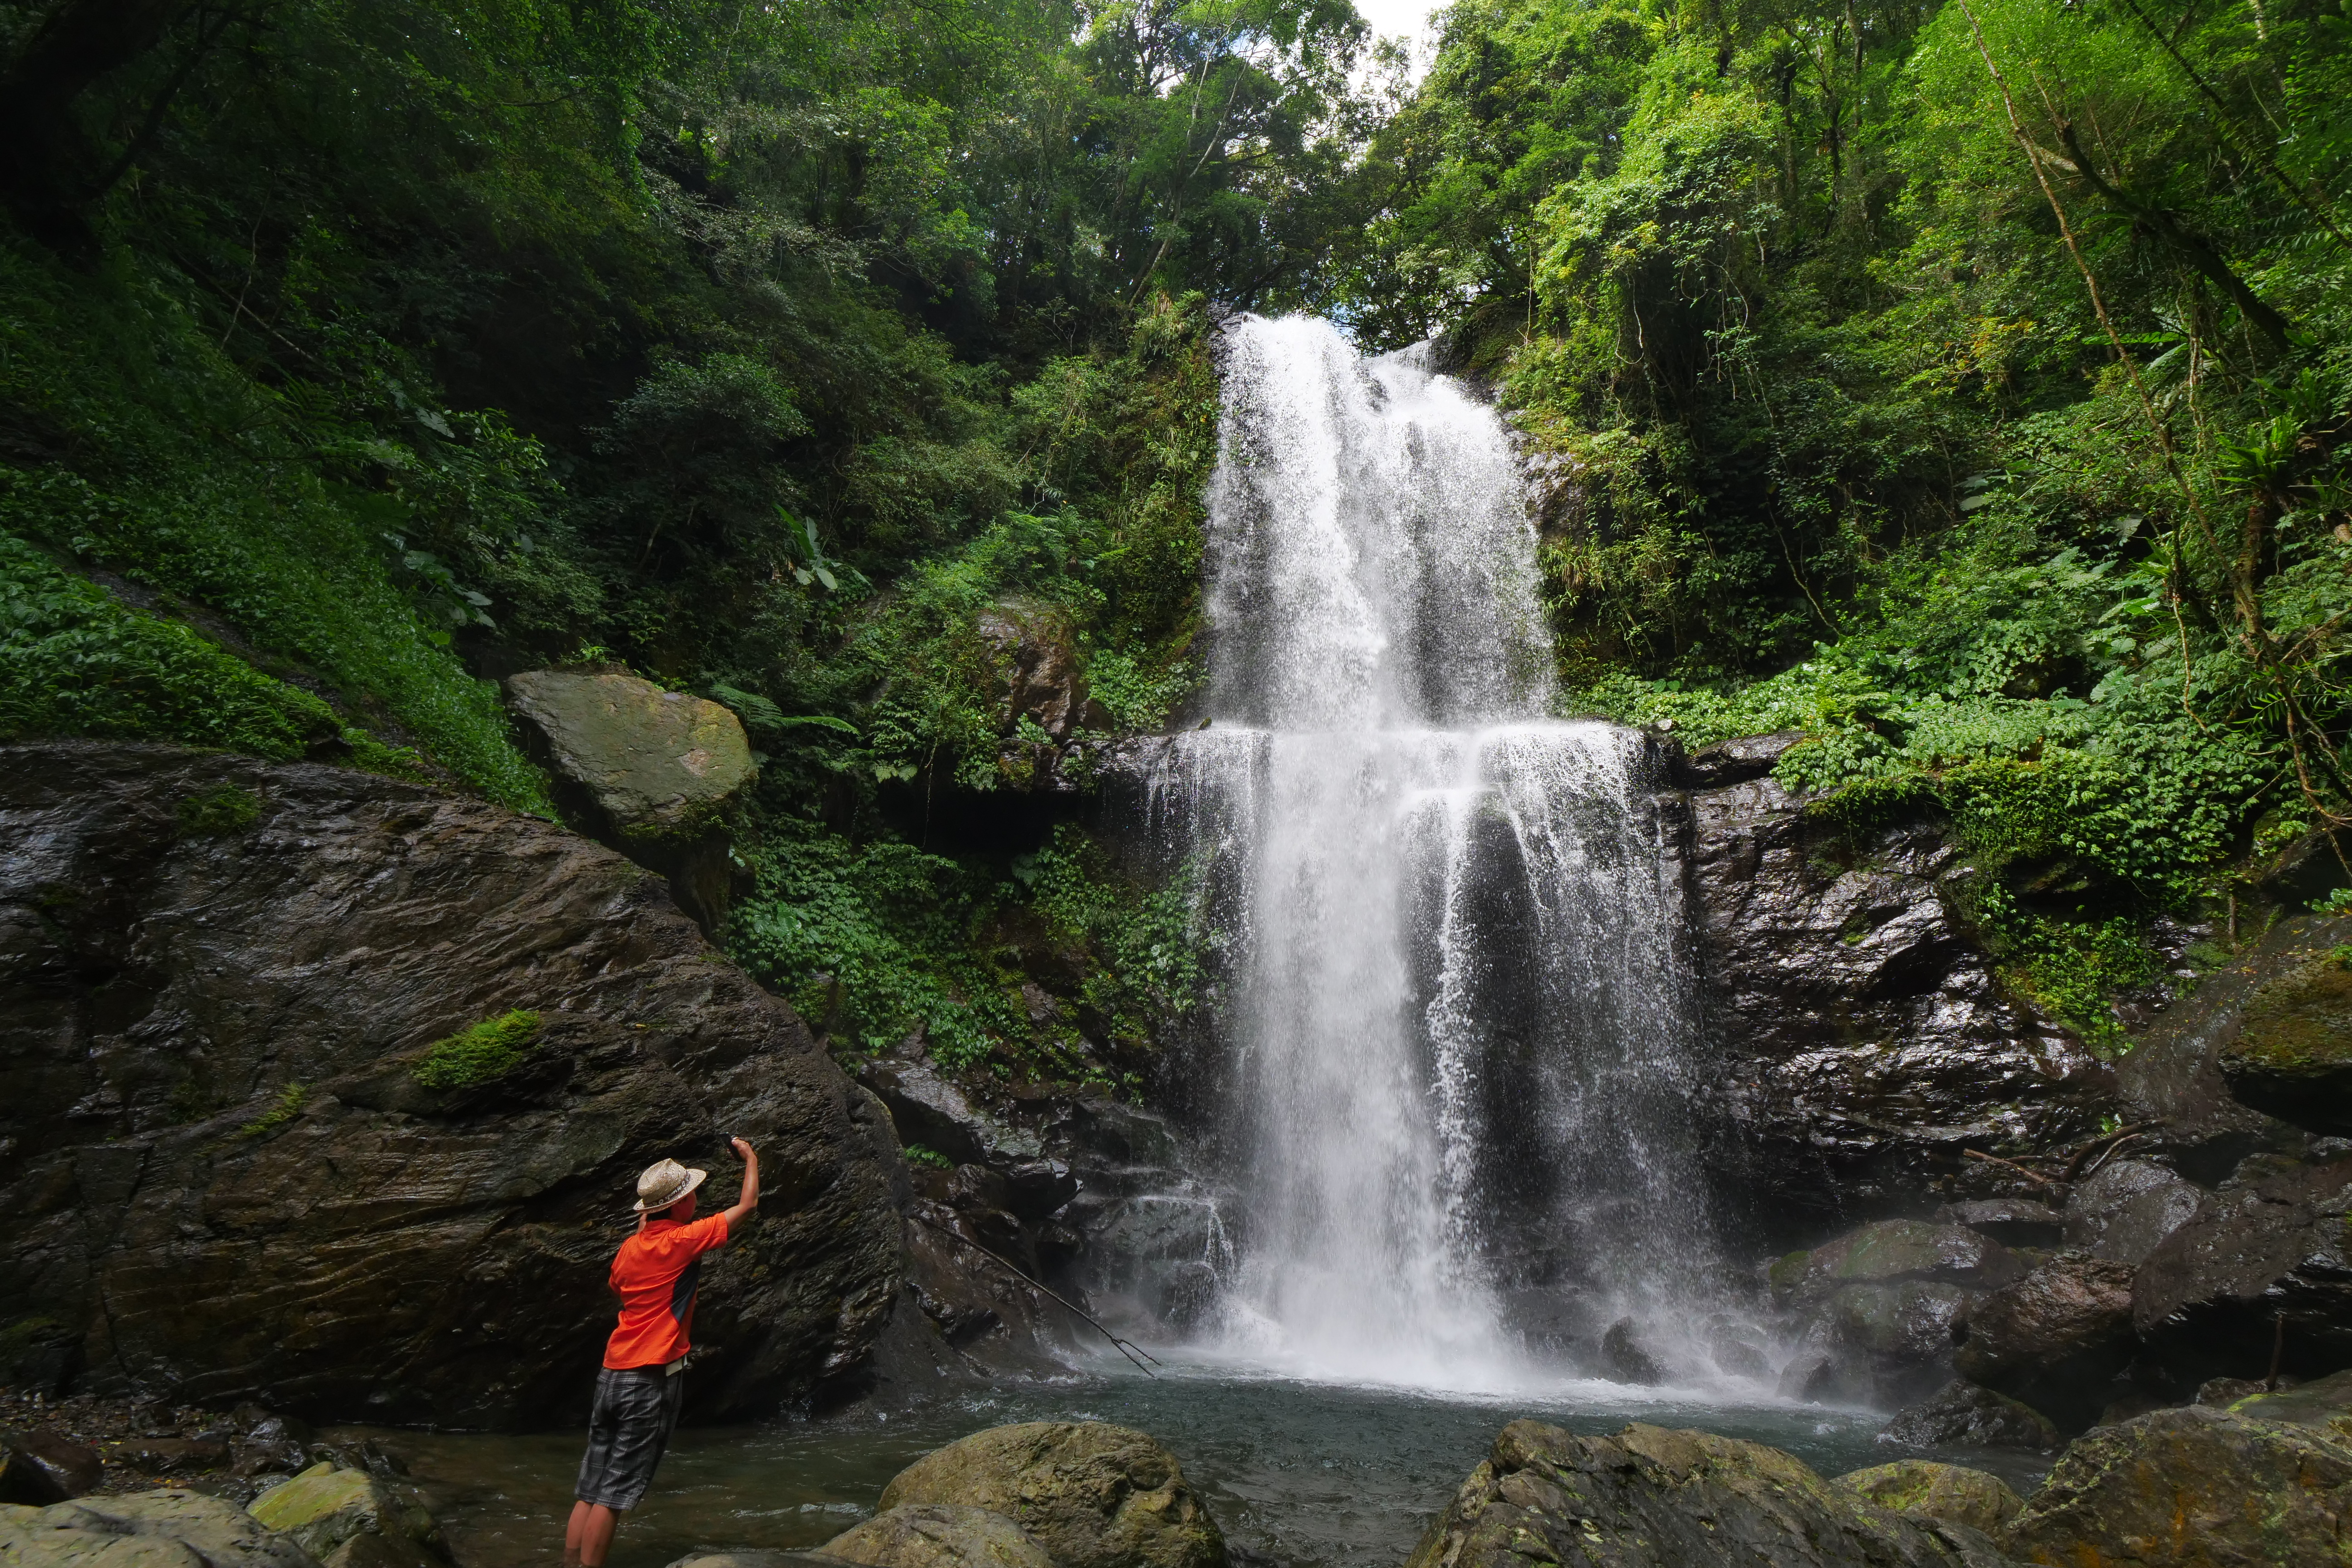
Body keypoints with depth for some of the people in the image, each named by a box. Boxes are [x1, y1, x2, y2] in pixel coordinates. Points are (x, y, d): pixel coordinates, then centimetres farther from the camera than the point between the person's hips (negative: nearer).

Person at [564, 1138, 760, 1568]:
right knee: (613, 1495, -3)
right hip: (652, 1381, -7)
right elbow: (747, 1205, -4)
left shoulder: (629, 1247, 7)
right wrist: (750, 1157, 12)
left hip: (612, 1374, 7)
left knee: (590, 1490, 10)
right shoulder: (683, 1240, -12)